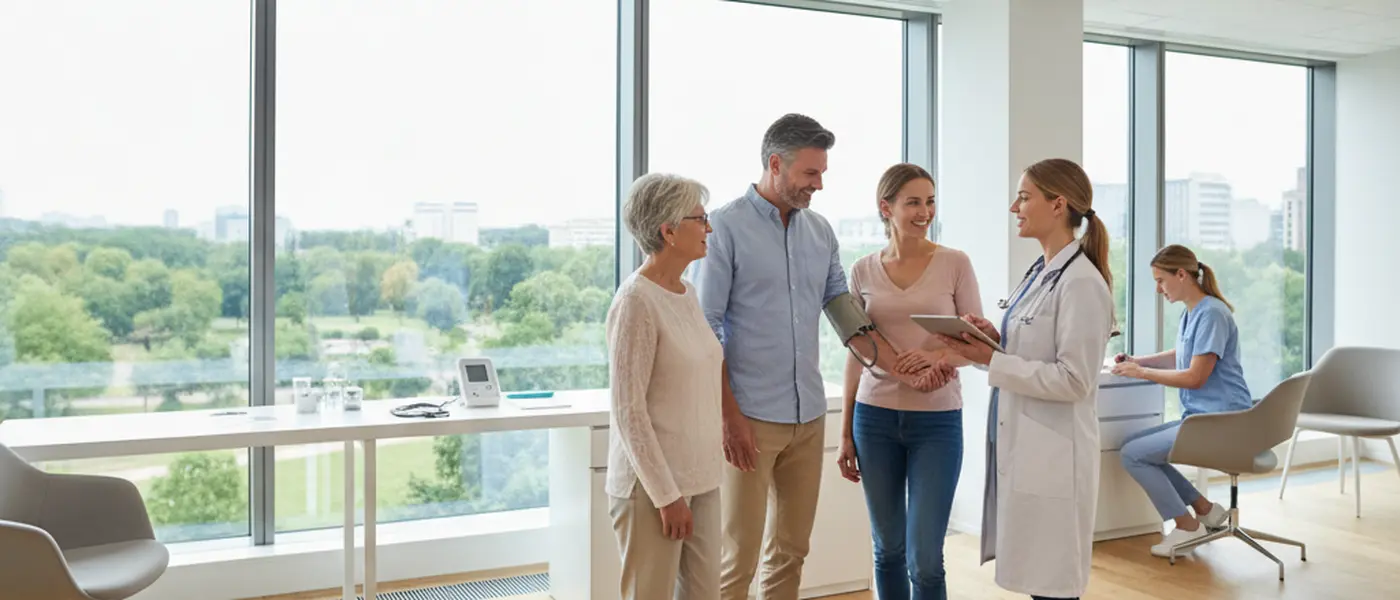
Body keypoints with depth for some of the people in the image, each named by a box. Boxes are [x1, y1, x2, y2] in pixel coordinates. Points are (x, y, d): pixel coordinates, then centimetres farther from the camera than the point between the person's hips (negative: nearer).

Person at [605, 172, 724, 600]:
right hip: (652, 484, -8)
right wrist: (666, 494, -17)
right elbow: (629, 411, -17)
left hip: (700, 478, 8)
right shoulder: (636, 301, -16)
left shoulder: (688, 294, 8)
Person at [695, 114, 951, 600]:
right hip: (750, 417, -6)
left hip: (809, 415, 6)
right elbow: (706, 330, -10)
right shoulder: (726, 226, -8)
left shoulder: (820, 231, 10)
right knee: (739, 555, 1)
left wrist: (906, 371, 0)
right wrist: (730, 415, -14)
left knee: (792, 550, 14)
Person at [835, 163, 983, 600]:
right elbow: (856, 355, 8)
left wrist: (940, 356, -22)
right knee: (888, 549, 12)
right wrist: (846, 433, 8)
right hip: (875, 417, 2)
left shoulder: (955, 264, -2)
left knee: (925, 559, -2)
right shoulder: (863, 271, 4)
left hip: (937, 420, -2)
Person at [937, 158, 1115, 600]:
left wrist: (991, 361, -19)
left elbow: (1073, 380, -20)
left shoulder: (1081, 282, -16)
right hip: (1020, 446, 9)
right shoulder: (1039, 273, 11)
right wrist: (994, 339, 1)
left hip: (1052, 453, -9)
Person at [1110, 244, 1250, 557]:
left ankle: (1187, 525, 2)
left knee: (1132, 454, -12)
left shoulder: (1211, 314, -17)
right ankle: (1205, 509, 12)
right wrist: (1136, 361, 12)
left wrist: (1141, 373, -12)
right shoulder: (1191, 313, 12)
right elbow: (1180, 356, 27)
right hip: (1202, 416, 10)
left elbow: (1195, 377, -20)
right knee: (1132, 444, 8)